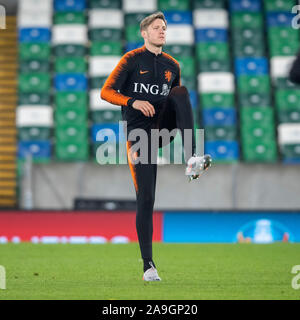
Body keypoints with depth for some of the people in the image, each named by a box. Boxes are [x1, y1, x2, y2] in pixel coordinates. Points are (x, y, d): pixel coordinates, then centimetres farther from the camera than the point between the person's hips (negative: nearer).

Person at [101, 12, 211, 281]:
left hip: (163, 127, 3)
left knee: (180, 92, -24)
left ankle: (192, 161, -36)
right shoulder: (132, 60, 2)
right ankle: (148, 265, -4)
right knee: (145, 198, -10)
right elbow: (106, 92, -5)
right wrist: (133, 102, -21)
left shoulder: (172, 66, 15)